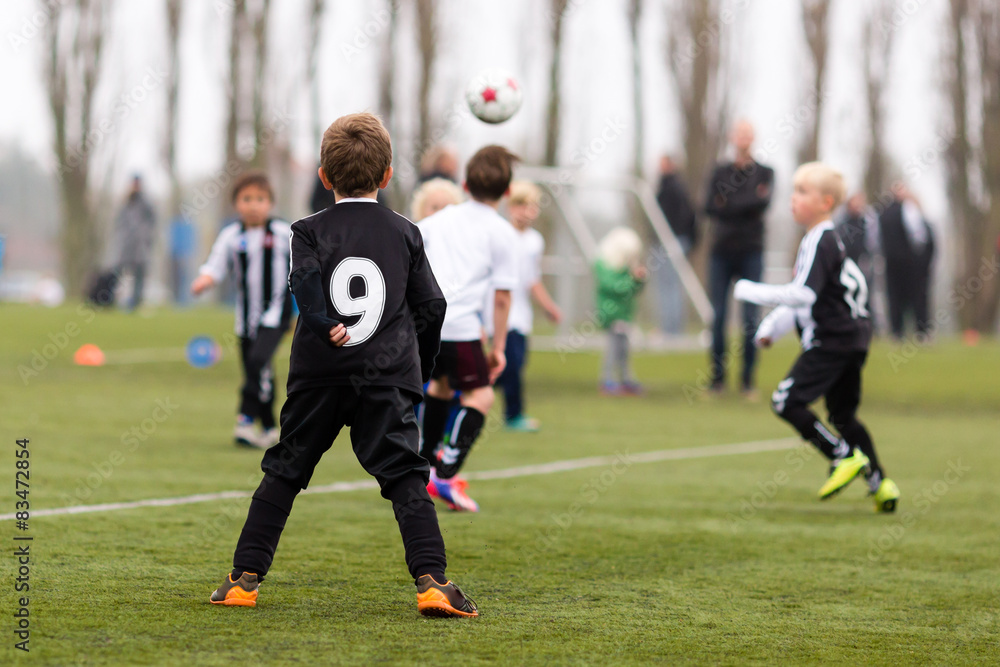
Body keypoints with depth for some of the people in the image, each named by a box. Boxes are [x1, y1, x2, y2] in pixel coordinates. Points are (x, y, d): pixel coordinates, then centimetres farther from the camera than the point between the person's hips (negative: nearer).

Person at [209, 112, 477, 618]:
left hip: (318, 375, 0)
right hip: (387, 377, 0)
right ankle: (431, 581, -17)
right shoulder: (404, 234, 10)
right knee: (404, 477, -3)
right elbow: (431, 305, 10)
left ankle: (246, 577, 11)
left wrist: (324, 325, -19)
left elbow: (305, 280, -14)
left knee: (284, 472, 11)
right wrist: (419, 367, 19)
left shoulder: (310, 230, 7)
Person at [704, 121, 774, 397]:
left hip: (751, 252, -1)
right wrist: (750, 202, -11)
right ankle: (717, 378, 5)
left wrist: (729, 205, -12)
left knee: (750, 317, -4)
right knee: (718, 315, -2)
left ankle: (748, 379, 2)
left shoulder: (764, 173, 6)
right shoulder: (720, 172, 11)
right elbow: (710, 206, -2)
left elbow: (764, 203, -11)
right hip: (722, 251, 1)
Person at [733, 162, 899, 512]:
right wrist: (772, 326, 19)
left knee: (786, 401, -10)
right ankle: (880, 484, 12)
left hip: (831, 341, -10)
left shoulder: (819, 242, -13)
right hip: (852, 339, 10)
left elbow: (802, 295, -23)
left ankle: (845, 457, -9)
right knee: (843, 415, 15)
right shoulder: (829, 240, 19)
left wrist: (751, 291, -18)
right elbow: (802, 298, 25)